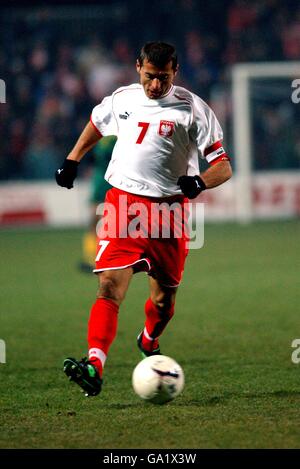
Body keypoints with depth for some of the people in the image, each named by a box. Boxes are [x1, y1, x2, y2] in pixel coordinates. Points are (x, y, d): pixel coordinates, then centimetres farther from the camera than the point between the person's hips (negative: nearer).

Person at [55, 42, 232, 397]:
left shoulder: (192, 108, -3)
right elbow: (96, 122, 32)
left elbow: (223, 166, -5)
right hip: (122, 203, 1)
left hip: (169, 208, -1)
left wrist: (199, 182, -25)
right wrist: (72, 160, 24)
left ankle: (149, 342, 44)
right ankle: (94, 366, -29)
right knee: (110, 285, -17)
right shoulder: (122, 99, 8)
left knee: (164, 296, 11)